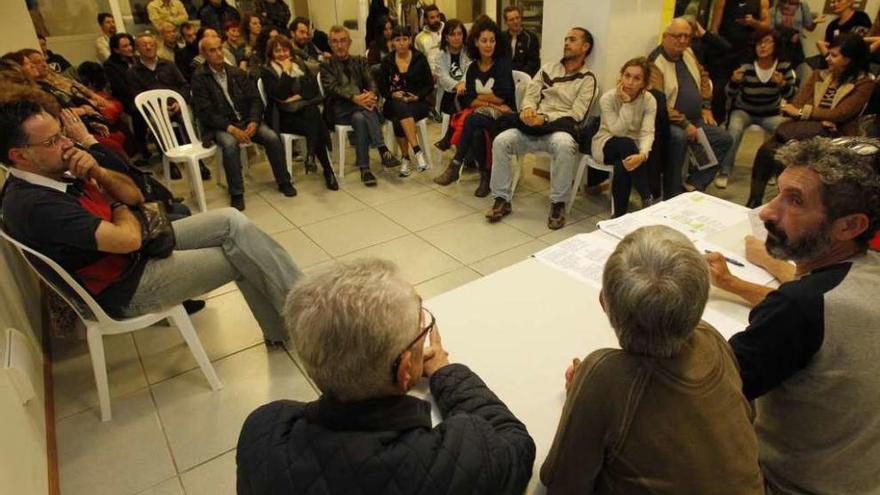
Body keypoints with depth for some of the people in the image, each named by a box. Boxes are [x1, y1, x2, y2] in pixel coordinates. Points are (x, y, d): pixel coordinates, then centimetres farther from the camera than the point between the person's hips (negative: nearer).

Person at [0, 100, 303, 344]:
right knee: (242, 256, -12)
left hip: (144, 245, 9)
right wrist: (121, 209, -7)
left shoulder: (58, 172, 2)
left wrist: (97, 171, -14)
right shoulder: (32, 204, -26)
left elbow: (134, 195, 6)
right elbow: (128, 238, -31)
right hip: (126, 287, -8)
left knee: (232, 221, -6)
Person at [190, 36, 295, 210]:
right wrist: (231, 128, -23)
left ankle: (283, 182, -3)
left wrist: (253, 122, -14)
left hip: (246, 120, 4)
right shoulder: (199, 78, -4)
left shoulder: (237, 72, 8)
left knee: (273, 137, -21)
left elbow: (255, 99, 5)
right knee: (230, 144, -35)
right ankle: (236, 194, -21)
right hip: (220, 125, -3)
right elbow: (205, 112, -11)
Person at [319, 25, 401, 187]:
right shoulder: (326, 66, 11)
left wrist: (371, 95, -21)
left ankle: (364, 168, -38)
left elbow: (371, 82, 5)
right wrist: (354, 98, -27)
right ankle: (382, 150, -36)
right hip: (339, 109, -2)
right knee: (363, 114, -34)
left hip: (359, 108, 2)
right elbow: (333, 88, -8)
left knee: (359, 118, -34)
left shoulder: (360, 61, 20)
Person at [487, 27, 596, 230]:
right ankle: (502, 199, -12)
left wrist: (545, 118, -19)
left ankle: (558, 203, -22)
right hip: (534, 126, 4)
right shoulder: (548, 69, 19)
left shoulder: (587, 79, 4)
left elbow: (576, 115, -7)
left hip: (560, 129, -4)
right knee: (501, 141, -22)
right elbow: (530, 96, 12)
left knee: (563, 144, -40)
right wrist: (527, 110, -12)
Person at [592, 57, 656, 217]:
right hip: (606, 144, -1)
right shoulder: (608, 98, -15)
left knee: (622, 167, -34)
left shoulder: (649, 100, -9)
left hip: (632, 147, 1)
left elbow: (647, 132, -21)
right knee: (626, 144, -36)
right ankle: (647, 200, -29)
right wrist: (626, 102, -27)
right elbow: (618, 131, -22)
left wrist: (642, 155, -41)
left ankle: (619, 213, -15)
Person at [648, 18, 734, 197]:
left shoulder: (688, 52, 9)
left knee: (725, 139, -1)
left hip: (695, 119, 9)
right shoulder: (656, 63, -17)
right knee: (678, 137, -38)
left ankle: (693, 184, -1)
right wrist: (684, 124, -23)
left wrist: (706, 107, 11)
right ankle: (673, 197, -25)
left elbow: (703, 78, 23)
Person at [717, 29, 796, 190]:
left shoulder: (784, 66, -11)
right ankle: (724, 172, -21)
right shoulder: (746, 67, -18)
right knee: (734, 130, -32)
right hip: (744, 111, -2)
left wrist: (782, 83, -30)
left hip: (770, 113, 2)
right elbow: (730, 95, -14)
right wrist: (734, 81, -36)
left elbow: (791, 95, -9)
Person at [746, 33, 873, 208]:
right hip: (809, 129, 4)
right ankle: (754, 201, -25)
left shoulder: (864, 83, 4)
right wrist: (818, 118, -12)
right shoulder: (819, 75, 19)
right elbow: (795, 105, 6)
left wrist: (802, 112, -8)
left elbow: (839, 115, -9)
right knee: (767, 149, -28)